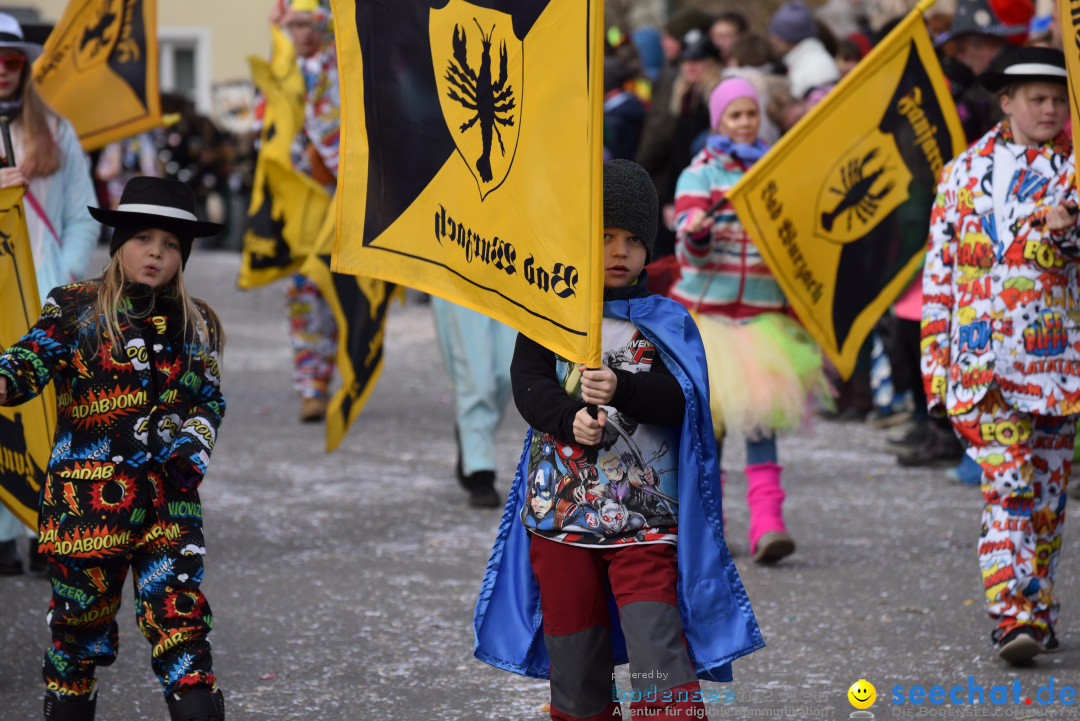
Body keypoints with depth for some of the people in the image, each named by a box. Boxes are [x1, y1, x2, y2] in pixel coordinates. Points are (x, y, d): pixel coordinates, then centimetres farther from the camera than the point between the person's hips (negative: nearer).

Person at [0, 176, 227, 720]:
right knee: (83, 614, 6)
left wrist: (193, 442, -3)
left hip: (170, 494, 2)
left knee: (180, 614, -7)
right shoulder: (75, 308, 3)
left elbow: (210, 399, 17)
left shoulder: (197, 324, 13)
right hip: (87, 494, -2)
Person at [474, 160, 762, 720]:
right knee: (569, 613, 10)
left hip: (643, 504, -2)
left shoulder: (664, 322, 3)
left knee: (652, 611, -15)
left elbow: (678, 400, -9)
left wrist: (622, 390, -27)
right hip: (561, 501, 2)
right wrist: (569, 418, -25)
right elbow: (528, 383, -6)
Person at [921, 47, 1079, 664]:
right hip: (983, 355, -1)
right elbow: (940, 271, 10)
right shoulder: (965, 172, 9)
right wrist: (936, 361, 6)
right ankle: (1014, 617, -19)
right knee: (1008, 486, -14)